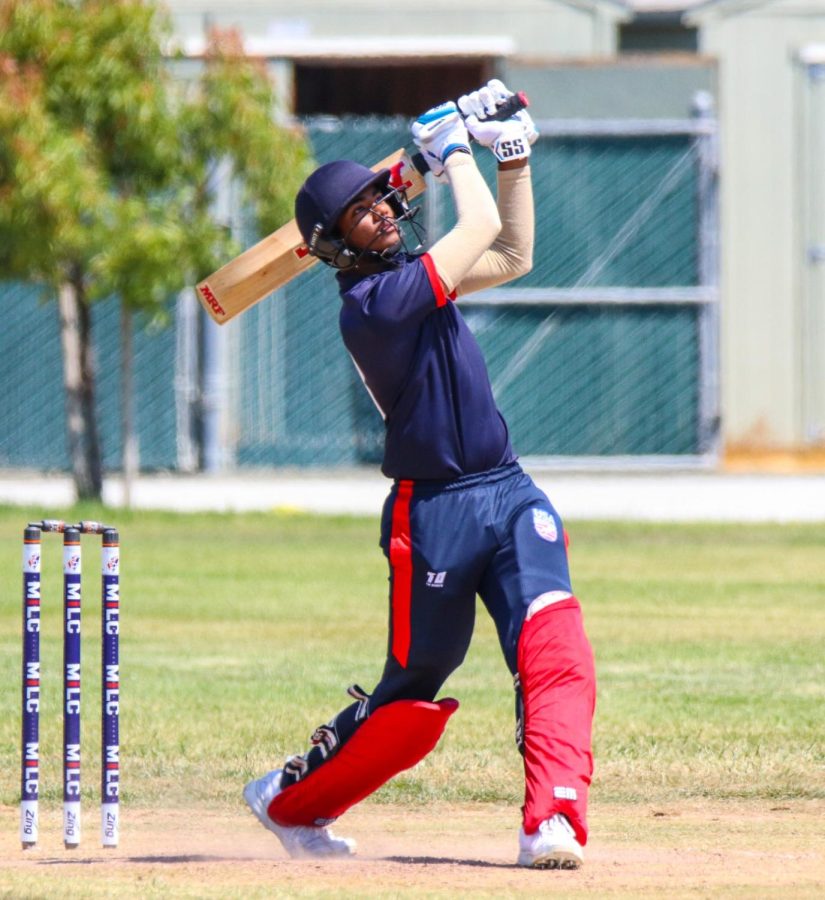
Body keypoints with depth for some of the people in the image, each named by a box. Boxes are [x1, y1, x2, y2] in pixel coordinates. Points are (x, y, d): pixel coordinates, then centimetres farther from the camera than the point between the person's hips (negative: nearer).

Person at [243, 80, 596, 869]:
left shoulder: (409, 275, 12)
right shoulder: (371, 300, -17)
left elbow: (513, 257, 22)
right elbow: (483, 228, -18)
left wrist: (513, 156, 14)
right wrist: (454, 151, -3)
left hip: (509, 495, 7)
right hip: (434, 511, -7)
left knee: (556, 654, -14)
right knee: (413, 694, 4)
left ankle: (552, 822, -22)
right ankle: (289, 800, 25)